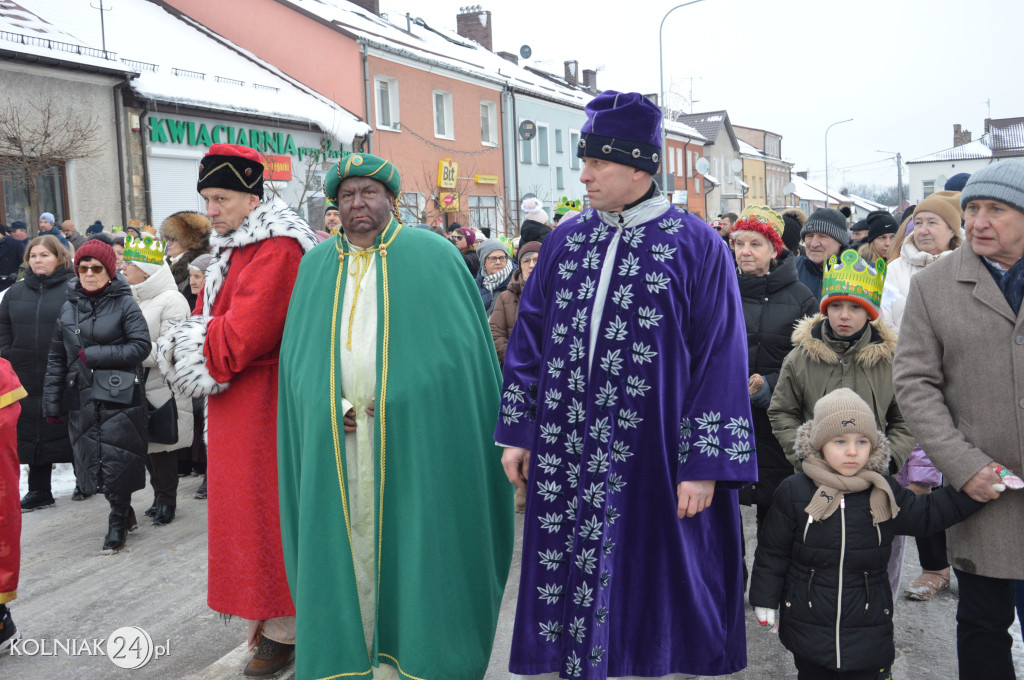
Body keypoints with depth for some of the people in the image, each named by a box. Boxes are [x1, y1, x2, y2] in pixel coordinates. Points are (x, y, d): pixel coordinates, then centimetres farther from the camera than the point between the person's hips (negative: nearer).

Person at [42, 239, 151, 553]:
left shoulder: (124, 304, -3)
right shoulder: (69, 307, 11)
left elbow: (141, 345, -11)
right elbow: (56, 358, 13)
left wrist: (95, 355, -14)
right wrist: (51, 402, 10)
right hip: (81, 398, 5)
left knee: (116, 461, -3)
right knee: (92, 460, 7)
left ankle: (118, 521, 16)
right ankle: (125, 513, 27)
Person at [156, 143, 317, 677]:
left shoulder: (277, 249, -17)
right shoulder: (231, 249, 15)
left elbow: (247, 332, -23)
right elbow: (209, 319, 17)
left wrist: (198, 349, -8)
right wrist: (190, 345, -2)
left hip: (262, 400, -10)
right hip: (233, 402, 10)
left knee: (265, 507, -2)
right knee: (243, 504, 15)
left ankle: (282, 631, 10)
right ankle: (267, 619, 27)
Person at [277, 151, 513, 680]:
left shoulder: (432, 255, 1)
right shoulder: (317, 265, 12)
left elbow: (461, 345, -2)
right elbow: (299, 356, 9)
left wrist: (404, 404, -10)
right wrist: (333, 409, -6)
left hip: (417, 436, -3)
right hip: (338, 441, 3)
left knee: (411, 541, 2)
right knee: (349, 539, 5)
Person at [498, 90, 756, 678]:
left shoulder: (697, 247, -5)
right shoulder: (565, 241, 7)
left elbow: (720, 359, -8)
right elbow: (530, 339, 11)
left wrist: (703, 466, -13)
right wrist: (518, 432, 7)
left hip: (651, 457, -4)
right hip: (569, 457, 4)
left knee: (653, 582, 7)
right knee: (573, 581, 11)